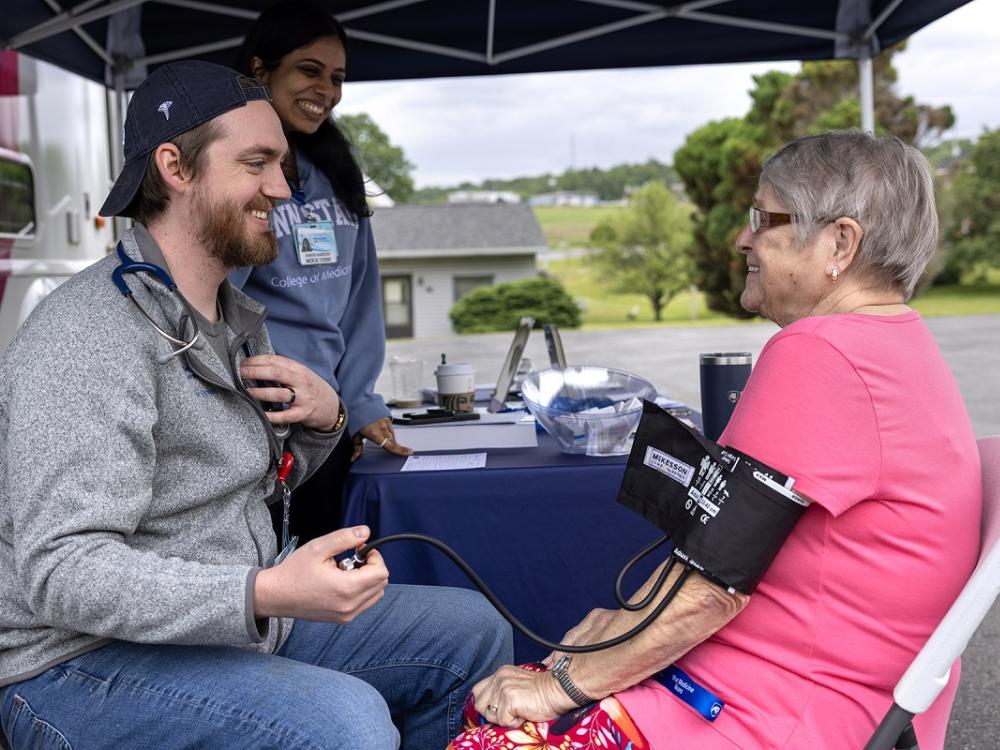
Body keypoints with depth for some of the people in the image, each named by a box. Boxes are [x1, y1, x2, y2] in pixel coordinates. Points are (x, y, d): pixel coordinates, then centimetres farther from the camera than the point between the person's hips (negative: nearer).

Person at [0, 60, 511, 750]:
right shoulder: (88, 337, -21)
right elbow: (60, 571, -28)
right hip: (86, 661, -9)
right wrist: (263, 595, -40)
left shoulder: (236, 317, 10)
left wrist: (322, 421, -2)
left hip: (233, 617, 9)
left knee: (475, 631, 8)